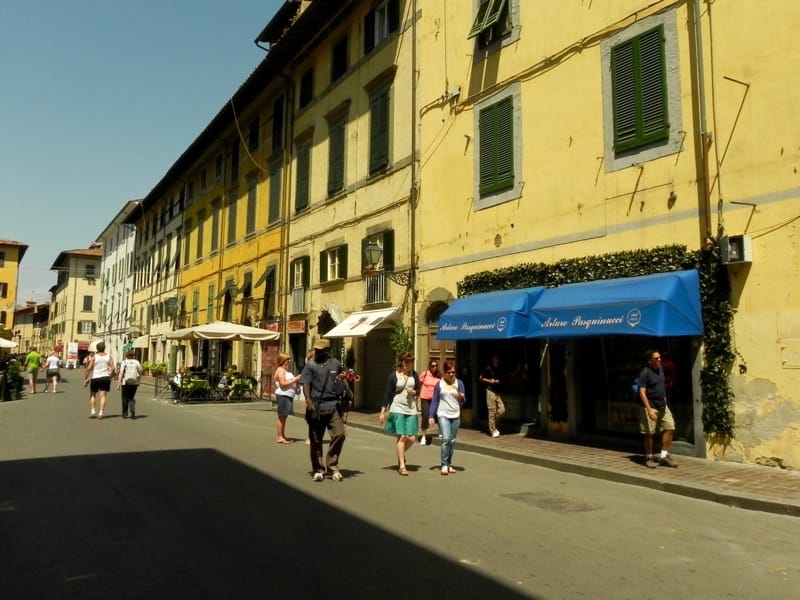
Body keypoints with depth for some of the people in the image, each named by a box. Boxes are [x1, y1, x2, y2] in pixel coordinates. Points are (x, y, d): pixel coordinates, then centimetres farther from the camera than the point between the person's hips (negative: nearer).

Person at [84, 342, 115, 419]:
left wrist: (85, 379, -5)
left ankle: (93, 411, 6)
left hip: (95, 378, -1)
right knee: (103, 396, 2)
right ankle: (100, 413, -6)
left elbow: (89, 368, -9)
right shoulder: (108, 357, 4)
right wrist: (110, 377, 10)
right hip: (105, 378, 1)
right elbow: (113, 368, -3)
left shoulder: (94, 357, -2)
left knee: (92, 395, 15)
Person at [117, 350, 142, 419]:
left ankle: (125, 414, 16)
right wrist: (138, 380, 20)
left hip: (125, 383, -2)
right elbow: (140, 373, 5)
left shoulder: (124, 362, -2)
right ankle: (133, 411, -9)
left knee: (125, 398, 10)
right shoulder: (137, 362, 6)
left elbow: (121, 373, -11)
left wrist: (119, 383, -12)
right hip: (134, 383, 2)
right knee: (132, 398, 13)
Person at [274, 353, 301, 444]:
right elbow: (283, 383, -20)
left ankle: (283, 436, 18)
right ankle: (280, 437, -4)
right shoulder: (280, 370, -10)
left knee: (284, 416, 13)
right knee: (282, 416, -6)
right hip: (283, 396, -10)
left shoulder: (286, 370, 20)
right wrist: (295, 379, -17)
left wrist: (297, 379, 10)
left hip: (288, 396, 10)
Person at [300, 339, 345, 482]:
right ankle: (318, 470, 19)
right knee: (316, 439, 5)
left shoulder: (336, 364, 10)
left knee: (339, 434, -8)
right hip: (316, 407, -2)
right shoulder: (311, 365, 2)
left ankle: (332, 466, 8)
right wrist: (308, 400, -22)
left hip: (333, 406, 2)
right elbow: (305, 384, -6)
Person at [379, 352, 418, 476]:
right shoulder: (393, 375, -4)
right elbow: (387, 394, -1)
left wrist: (414, 392, -7)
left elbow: (418, 390, 18)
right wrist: (383, 412, -3)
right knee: (401, 436, -9)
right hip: (397, 408, -4)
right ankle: (402, 466, 2)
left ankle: (401, 454, 30)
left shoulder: (414, 374, 6)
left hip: (411, 408, 4)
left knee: (412, 438, 0)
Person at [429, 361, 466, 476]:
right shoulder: (439, 384, 0)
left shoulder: (459, 383, 2)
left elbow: (462, 402, 3)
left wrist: (461, 398, -20)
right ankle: (444, 465, -6)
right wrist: (431, 416, -3)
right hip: (443, 415, -2)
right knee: (446, 439, -14)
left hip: (455, 416, 2)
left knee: (452, 441, 7)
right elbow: (434, 401, 3)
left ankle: (449, 464, 20)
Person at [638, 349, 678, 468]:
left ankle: (664, 456, 13)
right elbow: (642, 392, -19)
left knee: (670, 428, 3)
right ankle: (649, 457, 16)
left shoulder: (660, 369, 8)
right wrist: (649, 409, -25)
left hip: (663, 406, 7)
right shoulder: (645, 372, -15)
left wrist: (664, 399, 18)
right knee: (649, 433, 1)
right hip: (651, 407, -7)